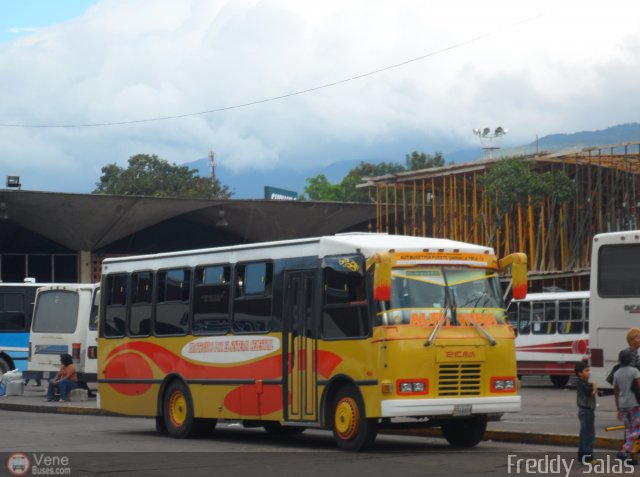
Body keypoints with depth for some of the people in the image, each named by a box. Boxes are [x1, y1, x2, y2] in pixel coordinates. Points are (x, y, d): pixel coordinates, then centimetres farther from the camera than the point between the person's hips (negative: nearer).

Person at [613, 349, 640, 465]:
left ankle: (629, 455, 7)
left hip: (623, 405, 6)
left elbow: (615, 393, 12)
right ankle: (624, 451, -19)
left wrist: (618, 410, 18)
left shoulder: (617, 373, 9)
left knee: (629, 430, 13)